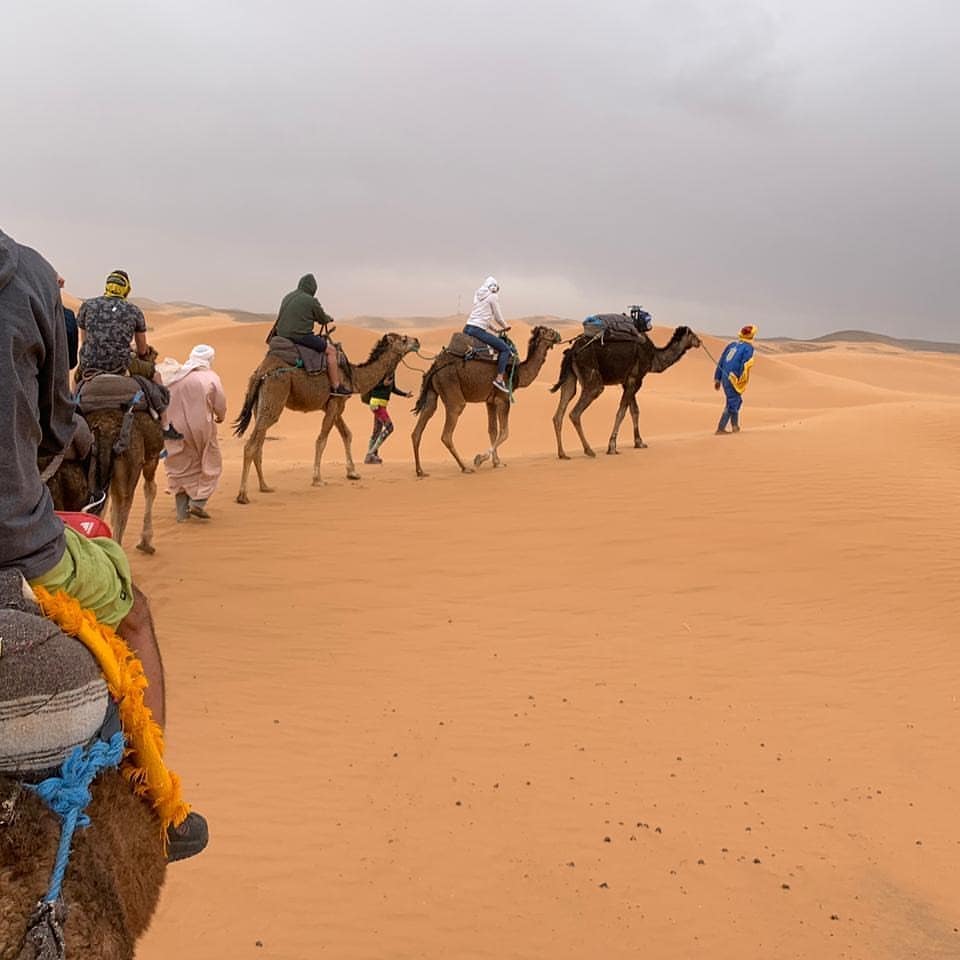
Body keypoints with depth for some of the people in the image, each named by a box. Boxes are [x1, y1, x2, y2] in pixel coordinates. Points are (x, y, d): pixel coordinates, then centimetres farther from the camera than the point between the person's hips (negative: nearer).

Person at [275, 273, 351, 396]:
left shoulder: (287, 298, 14)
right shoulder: (311, 301, -8)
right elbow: (323, 319, 1)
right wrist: (329, 318, 27)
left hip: (283, 335, 8)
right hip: (301, 336, -8)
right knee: (331, 350, -1)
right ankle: (336, 387, -5)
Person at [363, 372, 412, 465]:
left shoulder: (391, 372, 12)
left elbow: (393, 389, 21)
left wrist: (405, 394, 8)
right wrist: (383, 384, -25)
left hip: (382, 404, 8)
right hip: (376, 403, -8)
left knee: (377, 431, 10)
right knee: (389, 427, -13)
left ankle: (369, 457, 14)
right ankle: (372, 452, -10)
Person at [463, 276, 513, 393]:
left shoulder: (479, 296, 23)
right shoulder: (493, 297, 1)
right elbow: (498, 317, 4)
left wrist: (496, 329, 28)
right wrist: (505, 327, 22)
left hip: (467, 328, 8)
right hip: (478, 330, -8)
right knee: (506, 348, -5)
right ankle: (499, 379, -13)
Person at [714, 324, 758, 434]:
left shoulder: (731, 345, 16)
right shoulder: (748, 347, -4)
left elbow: (721, 363, 16)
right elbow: (744, 365, -16)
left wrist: (717, 379, 20)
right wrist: (741, 380, -17)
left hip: (725, 377, 7)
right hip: (734, 379, -7)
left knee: (737, 401, 22)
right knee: (732, 404, -1)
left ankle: (735, 426, 26)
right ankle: (720, 428, -4)